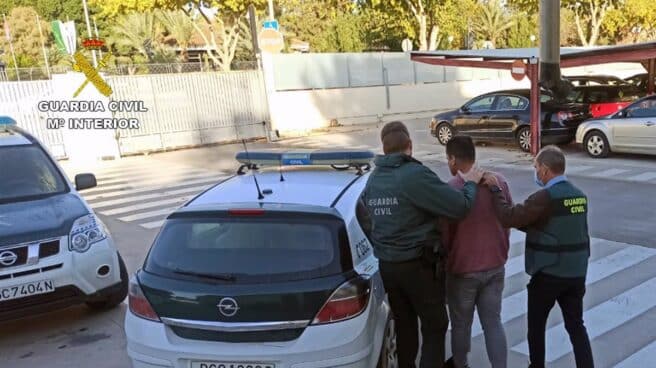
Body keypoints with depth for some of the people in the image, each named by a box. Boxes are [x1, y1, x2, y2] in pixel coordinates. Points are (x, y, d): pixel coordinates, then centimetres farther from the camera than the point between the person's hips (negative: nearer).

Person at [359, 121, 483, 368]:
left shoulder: (373, 179, 4)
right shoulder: (416, 174, -20)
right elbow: (460, 207, -19)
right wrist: (471, 183, -2)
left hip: (387, 266, 7)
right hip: (420, 265, -6)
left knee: (404, 325, 21)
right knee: (434, 327, 10)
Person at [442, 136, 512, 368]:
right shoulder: (499, 181, -2)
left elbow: (444, 234, -12)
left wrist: (444, 262, 6)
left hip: (463, 270, -4)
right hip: (496, 266, 5)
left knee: (461, 324, 16)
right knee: (493, 322, 14)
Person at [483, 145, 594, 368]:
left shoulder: (546, 197, -20)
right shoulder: (580, 196, 6)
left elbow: (509, 218, -23)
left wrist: (495, 189, -14)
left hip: (548, 274, -7)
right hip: (577, 273, 7)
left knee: (536, 325, 13)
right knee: (576, 326, 16)